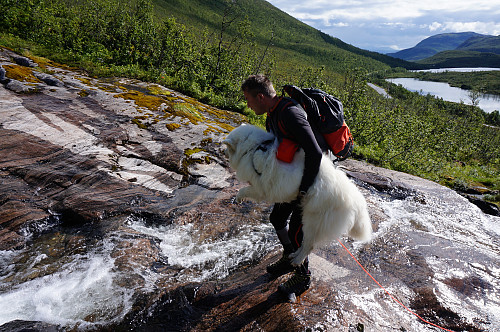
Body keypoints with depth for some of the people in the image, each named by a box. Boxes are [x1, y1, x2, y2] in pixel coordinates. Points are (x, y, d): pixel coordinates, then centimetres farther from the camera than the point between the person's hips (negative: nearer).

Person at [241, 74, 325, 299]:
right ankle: (289, 258, 44)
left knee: (295, 232, -1)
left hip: (311, 179, -9)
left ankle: (303, 276, 26)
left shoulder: (290, 113, -29)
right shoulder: (272, 115, 3)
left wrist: (304, 188, -32)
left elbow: (315, 152, -35)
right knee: (277, 218, 19)